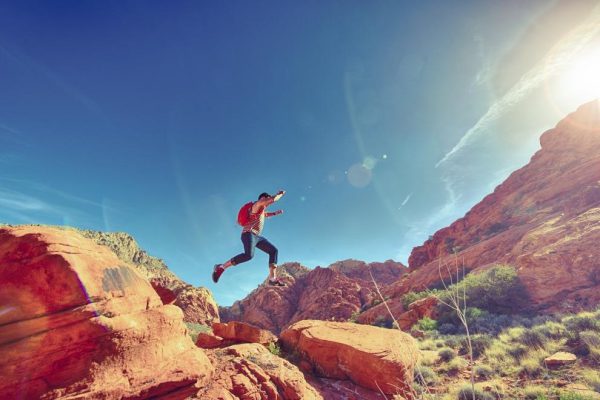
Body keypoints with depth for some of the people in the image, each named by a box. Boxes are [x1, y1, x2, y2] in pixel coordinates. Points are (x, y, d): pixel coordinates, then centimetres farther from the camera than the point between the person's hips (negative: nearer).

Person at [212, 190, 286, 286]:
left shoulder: (261, 209, 26)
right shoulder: (258, 204, 0)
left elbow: (265, 214, 51)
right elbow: (274, 199, -11)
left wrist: (275, 213, 41)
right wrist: (281, 194, 7)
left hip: (256, 236, 10)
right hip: (249, 234, -10)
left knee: (273, 250, 5)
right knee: (249, 255, -34)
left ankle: (272, 279, -4)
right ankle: (221, 267, -22)